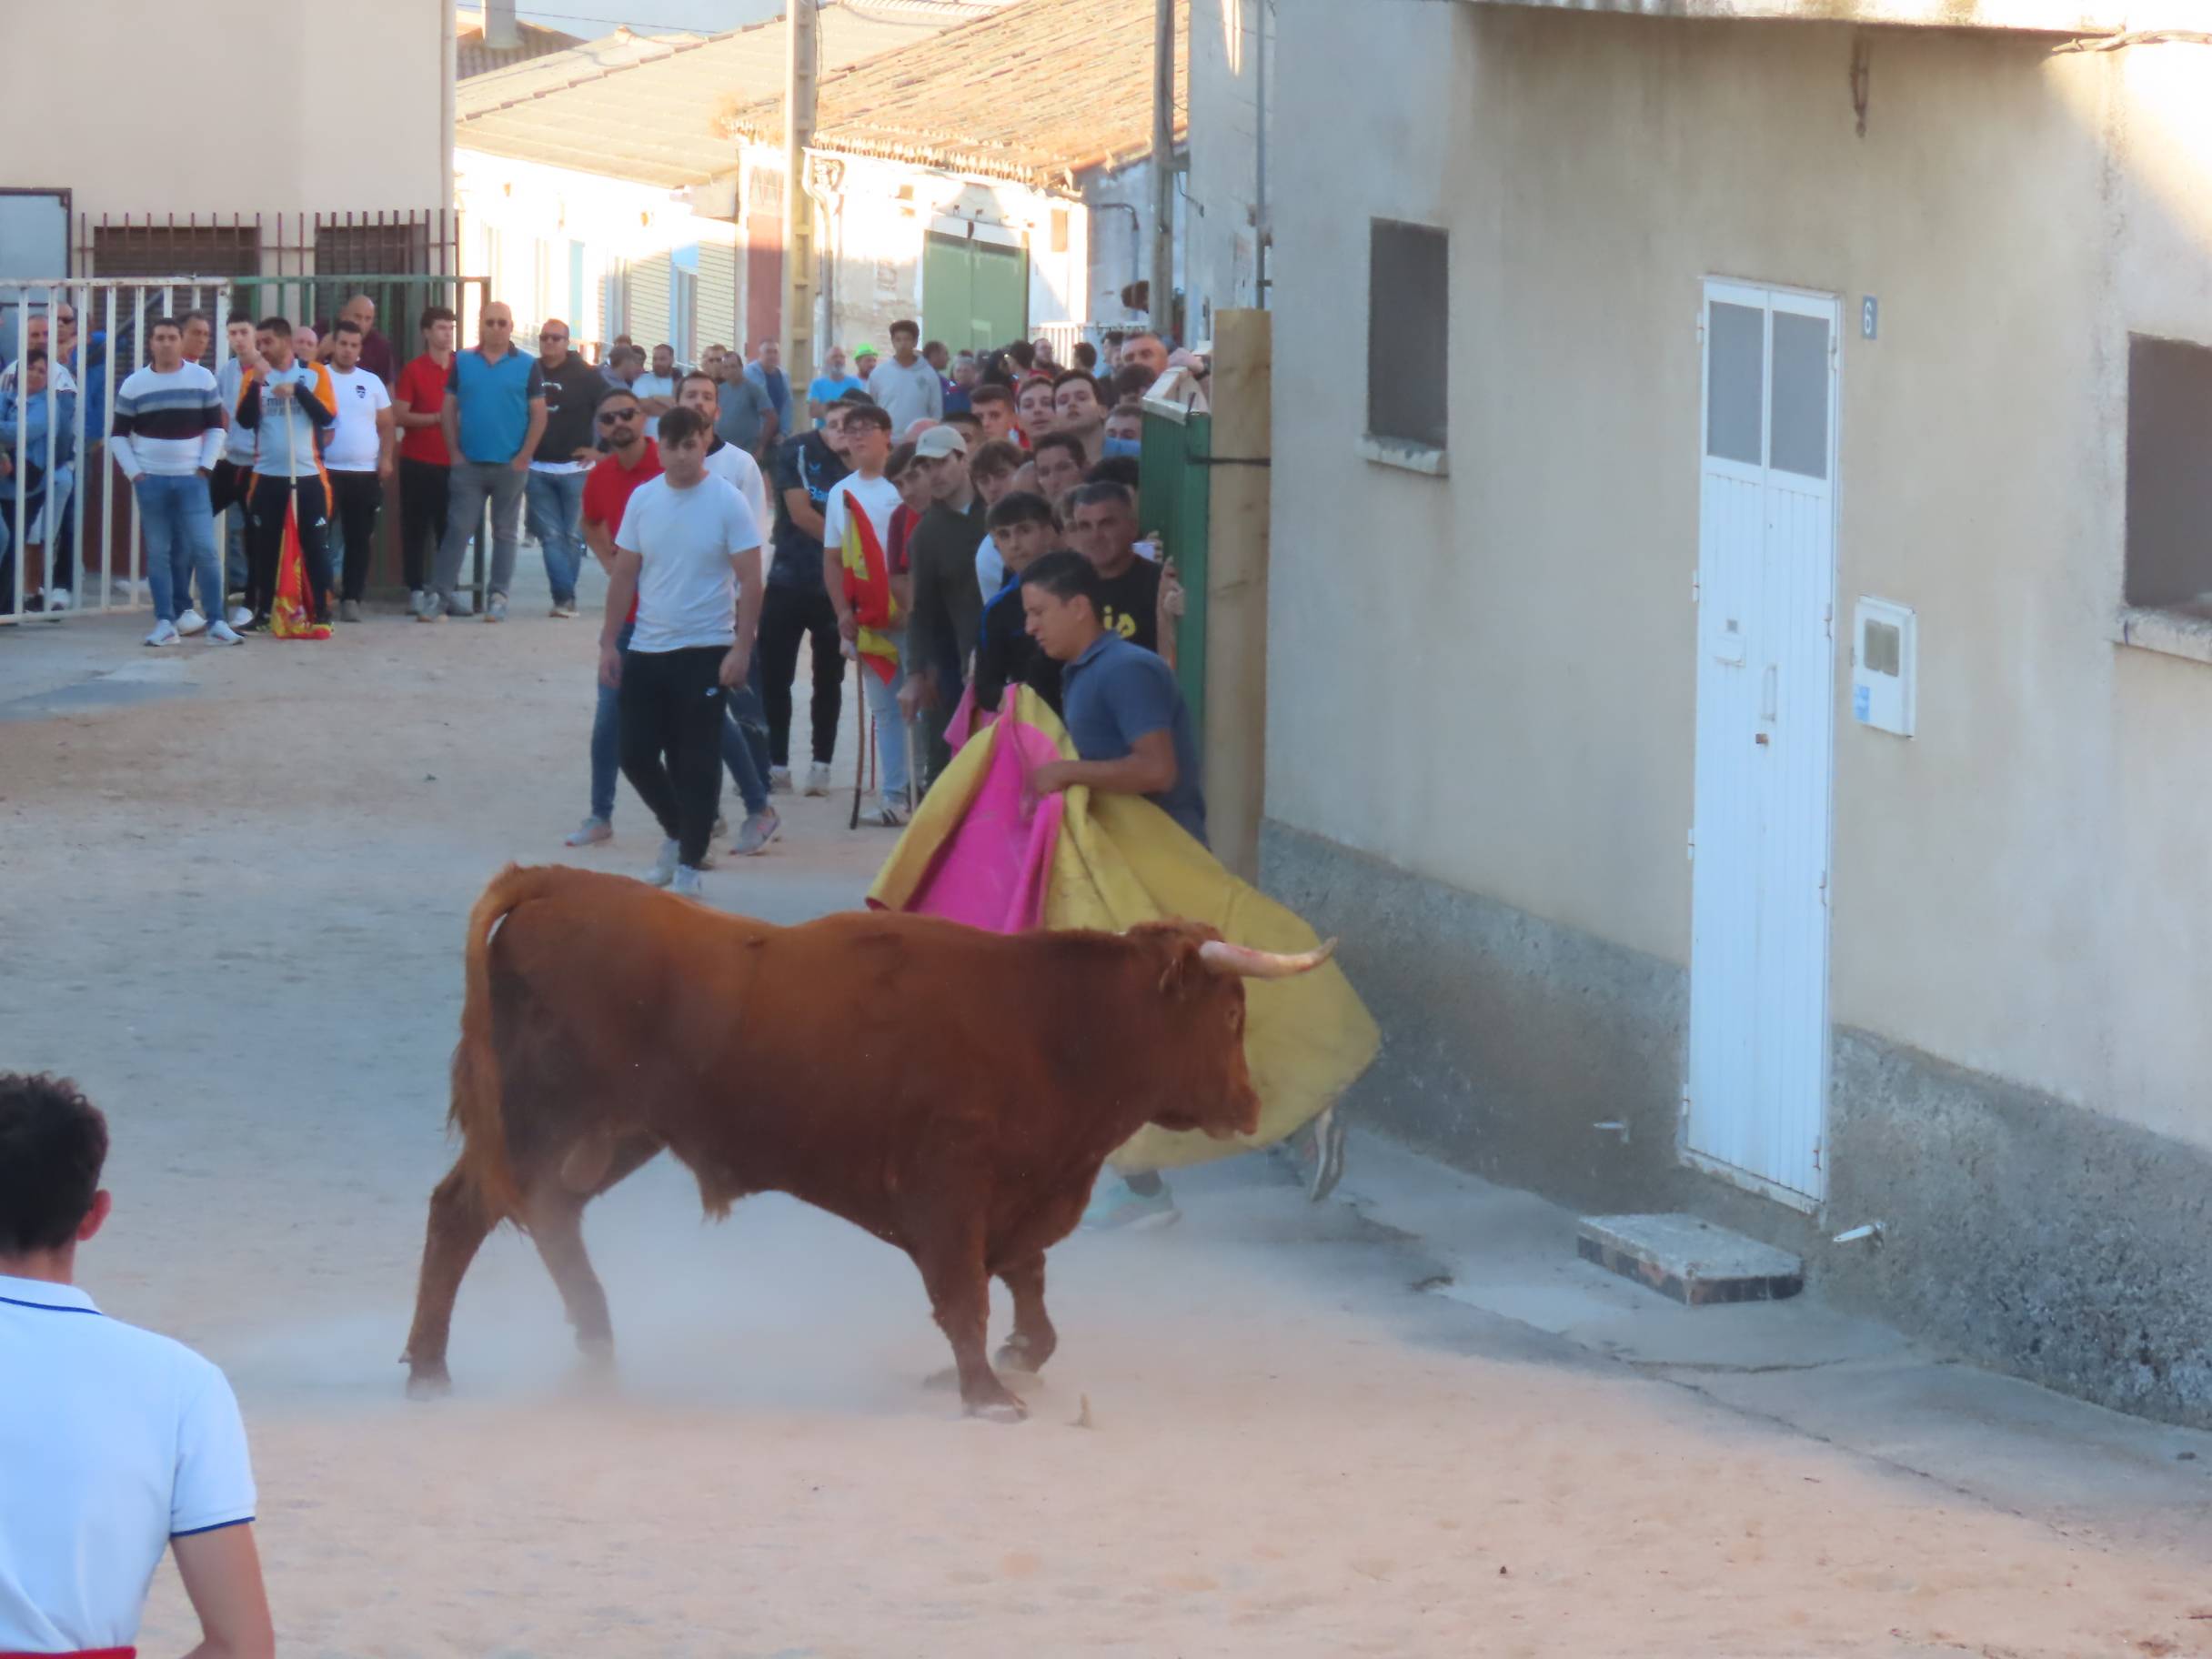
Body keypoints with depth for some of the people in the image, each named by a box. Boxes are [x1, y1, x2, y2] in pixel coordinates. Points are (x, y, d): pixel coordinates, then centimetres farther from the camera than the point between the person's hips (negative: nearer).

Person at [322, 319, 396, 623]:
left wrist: (386, 458, 2)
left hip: (366, 473, 3)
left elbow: (386, 424, 13)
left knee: (360, 539, 2)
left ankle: (351, 599, 6)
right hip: (327, 471, -3)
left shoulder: (371, 382, 10)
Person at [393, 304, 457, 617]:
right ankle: (416, 589, 4)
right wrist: (436, 418, -14)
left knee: (450, 529, 2)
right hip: (418, 462, -3)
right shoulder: (413, 371, 0)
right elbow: (399, 416, -5)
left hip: (451, 461, 3)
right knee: (416, 528, 0)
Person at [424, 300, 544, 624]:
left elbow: (539, 415, 0)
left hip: (510, 464, -1)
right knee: (457, 530, -2)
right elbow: (449, 409, 7)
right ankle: (438, 596, -3)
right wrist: (455, 453, -1)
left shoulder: (527, 366, 1)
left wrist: (523, 457, -7)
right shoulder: (462, 362, 5)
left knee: (505, 533, 5)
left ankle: (498, 597, 10)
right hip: (469, 463, 1)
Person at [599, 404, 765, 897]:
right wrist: (609, 642, 5)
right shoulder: (643, 499, 4)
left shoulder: (727, 503, -8)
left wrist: (741, 649, -15)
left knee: (695, 763, -1)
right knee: (636, 754, 5)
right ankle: (677, 833, 29)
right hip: (646, 650, 4)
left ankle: (688, 866, 7)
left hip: (704, 652, -4)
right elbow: (624, 575, 9)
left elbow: (750, 580, -8)